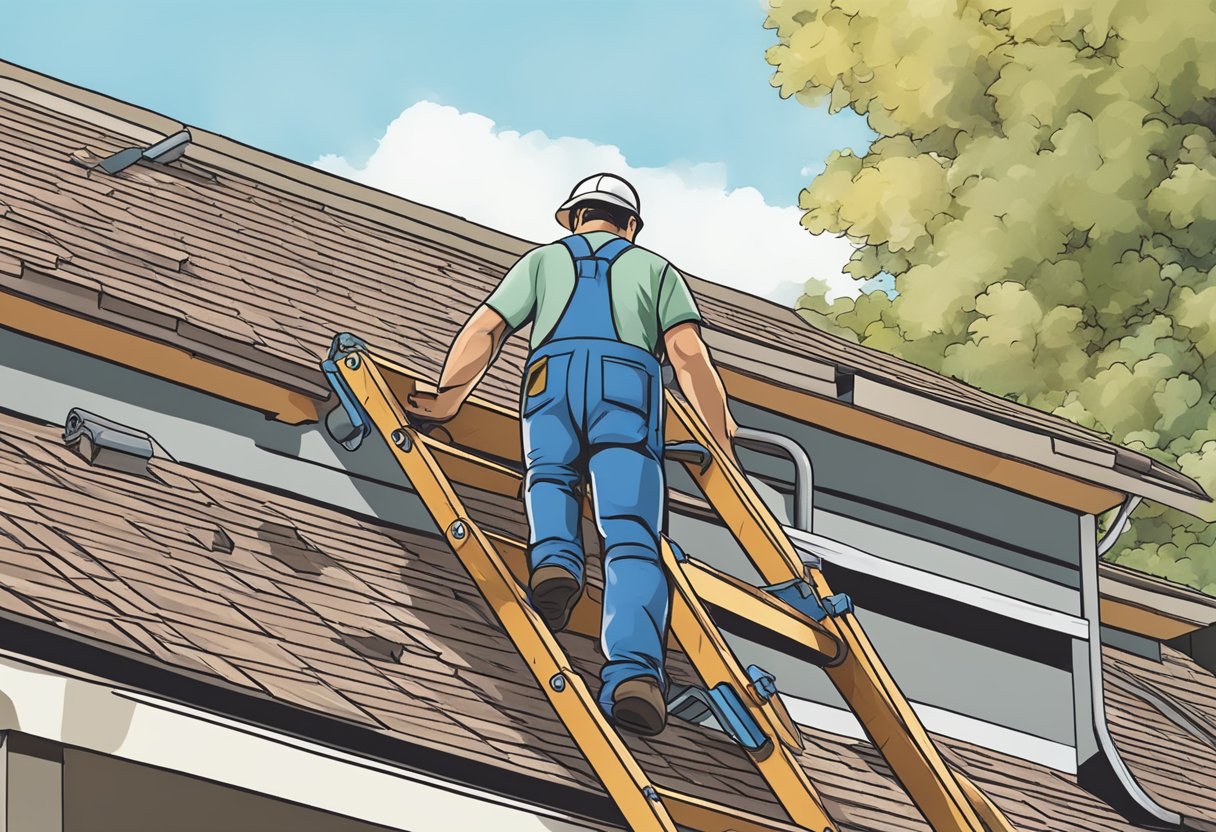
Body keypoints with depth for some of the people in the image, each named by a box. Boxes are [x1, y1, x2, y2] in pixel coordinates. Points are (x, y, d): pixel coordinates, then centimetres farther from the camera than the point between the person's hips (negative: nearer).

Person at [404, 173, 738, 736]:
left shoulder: (543, 260, 34)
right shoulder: (655, 268, 33)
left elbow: (484, 330, 18)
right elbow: (689, 354, 17)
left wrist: (447, 398, 14)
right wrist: (722, 440, 17)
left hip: (552, 376, 0)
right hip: (628, 381, 0)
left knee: (550, 477, 23)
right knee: (631, 540, -10)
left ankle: (554, 557, -13)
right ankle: (633, 668, -32)